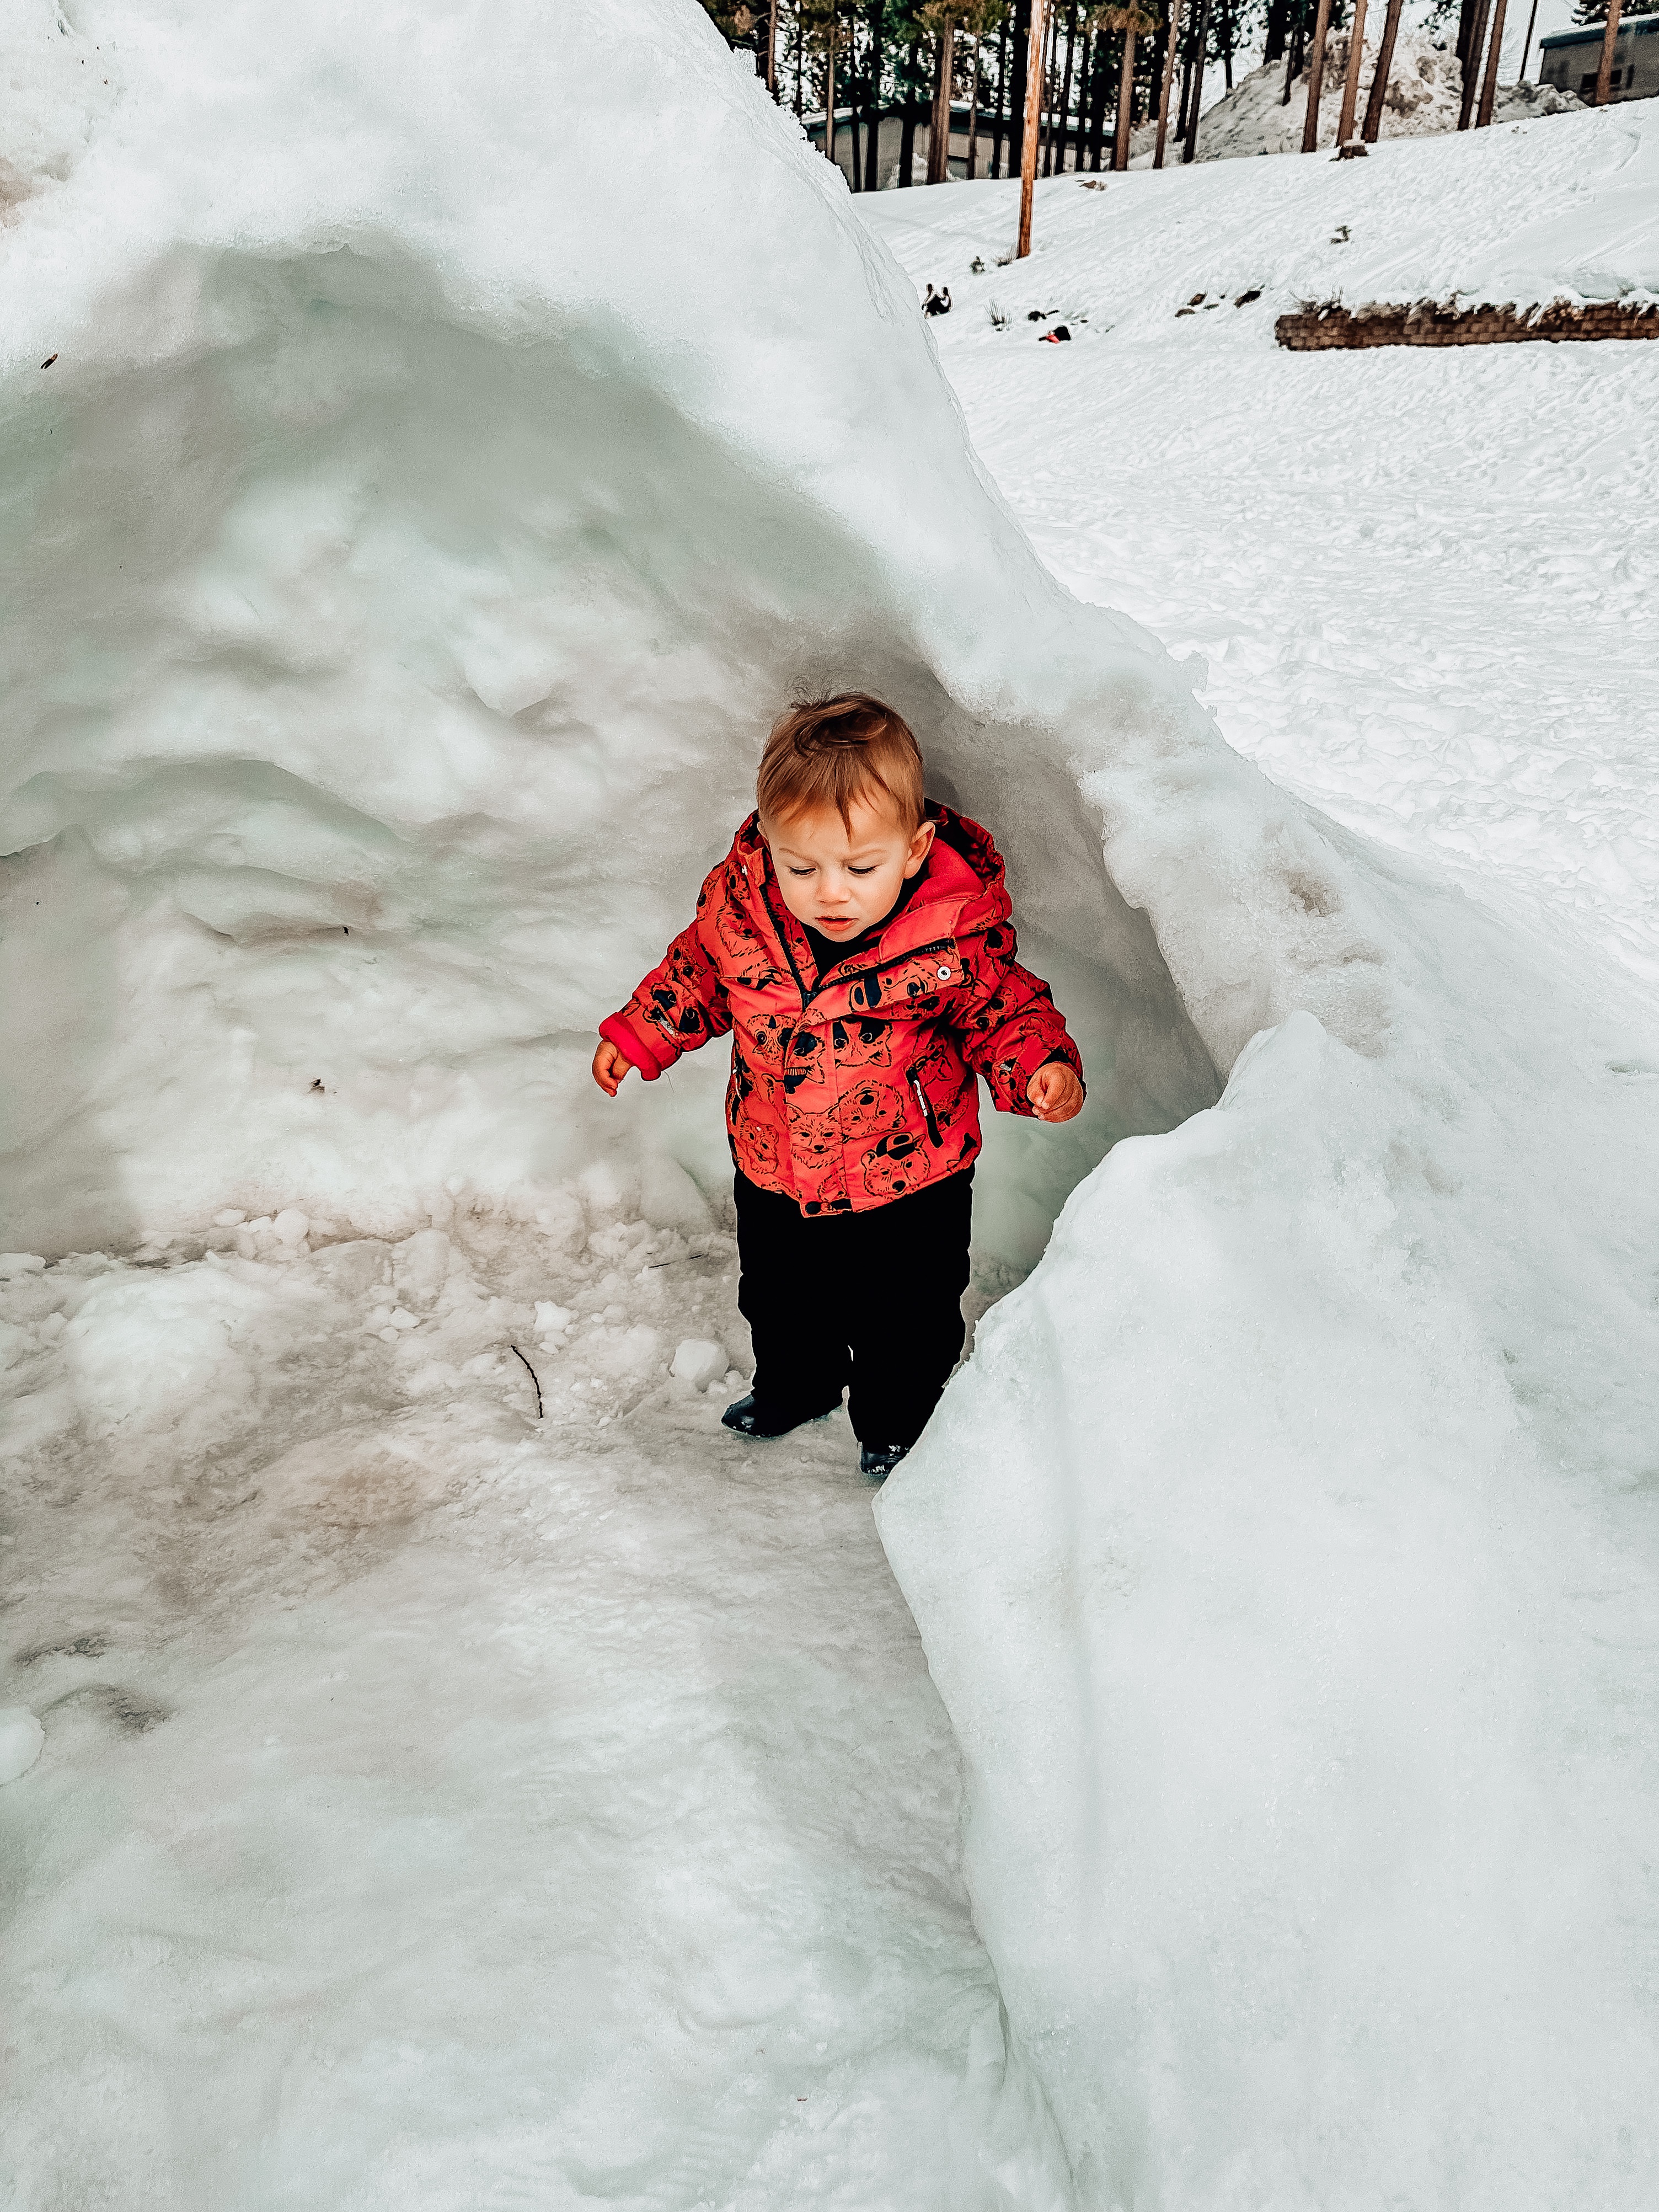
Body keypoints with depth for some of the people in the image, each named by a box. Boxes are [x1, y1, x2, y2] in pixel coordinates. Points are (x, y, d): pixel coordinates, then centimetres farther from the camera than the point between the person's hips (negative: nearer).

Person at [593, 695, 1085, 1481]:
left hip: (909, 1186, -3)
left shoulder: (957, 937, -29)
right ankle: (795, 1387, 60)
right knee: (779, 1298, 29)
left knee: (903, 1322, 20)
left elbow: (1003, 1010, -13)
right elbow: (697, 974, 0)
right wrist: (638, 1034, -1)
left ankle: (896, 1422, 51)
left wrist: (1041, 1066, -32)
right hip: (774, 1174, 3)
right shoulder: (737, 902, -20)